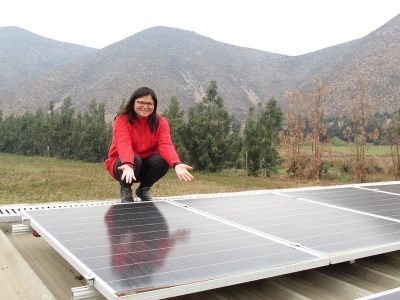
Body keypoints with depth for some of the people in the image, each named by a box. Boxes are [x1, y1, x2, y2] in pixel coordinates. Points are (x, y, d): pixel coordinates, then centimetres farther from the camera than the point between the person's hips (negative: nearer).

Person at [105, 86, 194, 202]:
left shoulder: (161, 122, -8)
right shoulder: (122, 120, -17)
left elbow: (166, 145, -25)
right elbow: (124, 145, -34)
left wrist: (177, 164, -46)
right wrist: (128, 165, -56)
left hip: (146, 165, 3)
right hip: (123, 164, -3)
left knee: (163, 160, -27)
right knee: (135, 159, -36)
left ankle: (144, 189, 1)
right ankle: (125, 190, -3)